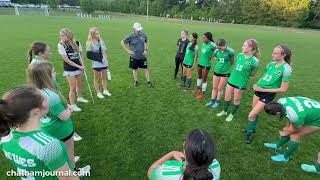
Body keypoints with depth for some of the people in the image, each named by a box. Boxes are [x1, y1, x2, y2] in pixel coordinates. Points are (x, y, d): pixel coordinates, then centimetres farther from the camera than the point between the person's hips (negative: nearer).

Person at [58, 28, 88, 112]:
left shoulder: (77, 43, -4)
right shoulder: (61, 45, -14)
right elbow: (66, 60, -16)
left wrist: (82, 65, -5)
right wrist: (78, 66, -16)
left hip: (79, 67, 4)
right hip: (69, 69, -4)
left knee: (79, 84, 18)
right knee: (73, 87, 0)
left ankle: (80, 97, 43)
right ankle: (72, 105, 17)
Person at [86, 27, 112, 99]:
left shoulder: (101, 41, 5)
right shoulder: (90, 43, -9)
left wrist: (106, 61, 11)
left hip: (104, 63, 5)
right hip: (96, 64, -5)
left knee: (104, 77, 14)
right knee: (96, 79, 9)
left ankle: (105, 90, 30)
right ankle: (98, 93, 22)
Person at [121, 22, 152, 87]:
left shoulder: (143, 35, -4)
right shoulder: (130, 37, -12)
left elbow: (146, 42, 16)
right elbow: (122, 43, -3)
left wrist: (146, 49, 2)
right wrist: (128, 51, -8)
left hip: (143, 57, 1)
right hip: (134, 57, -1)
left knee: (146, 69, 3)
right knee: (134, 69, 13)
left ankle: (148, 81, 16)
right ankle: (136, 81, 30)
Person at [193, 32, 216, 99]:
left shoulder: (212, 45, -18)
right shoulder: (204, 44, 3)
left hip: (206, 65, -7)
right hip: (200, 63, 7)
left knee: (204, 79, 3)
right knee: (199, 77, 20)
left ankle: (203, 93, 17)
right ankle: (198, 89, 39)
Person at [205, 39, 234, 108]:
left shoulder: (230, 51, -18)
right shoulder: (216, 51, -7)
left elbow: (232, 62, -4)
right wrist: (219, 65, 3)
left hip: (225, 73, -4)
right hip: (216, 71, 4)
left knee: (220, 88, 6)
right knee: (214, 87, 11)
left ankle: (217, 102, 23)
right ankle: (212, 101, 25)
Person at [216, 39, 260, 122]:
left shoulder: (254, 61, -18)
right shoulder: (240, 55, -3)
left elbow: (253, 74, -4)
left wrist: (244, 73, -10)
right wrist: (235, 73, 1)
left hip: (241, 83, -5)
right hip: (231, 80, 5)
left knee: (236, 100, 13)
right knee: (227, 97, 17)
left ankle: (232, 114, 36)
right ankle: (224, 111, 39)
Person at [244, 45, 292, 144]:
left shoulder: (286, 69, -17)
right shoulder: (271, 64, 1)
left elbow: (283, 89, -15)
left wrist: (263, 89, -17)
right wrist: (256, 84, -2)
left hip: (268, 95, -6)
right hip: (258, 90, 6)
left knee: (251, 115, -6)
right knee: (255, 113, 19)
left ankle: (249, 134, 17)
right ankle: (252, 128, 41)